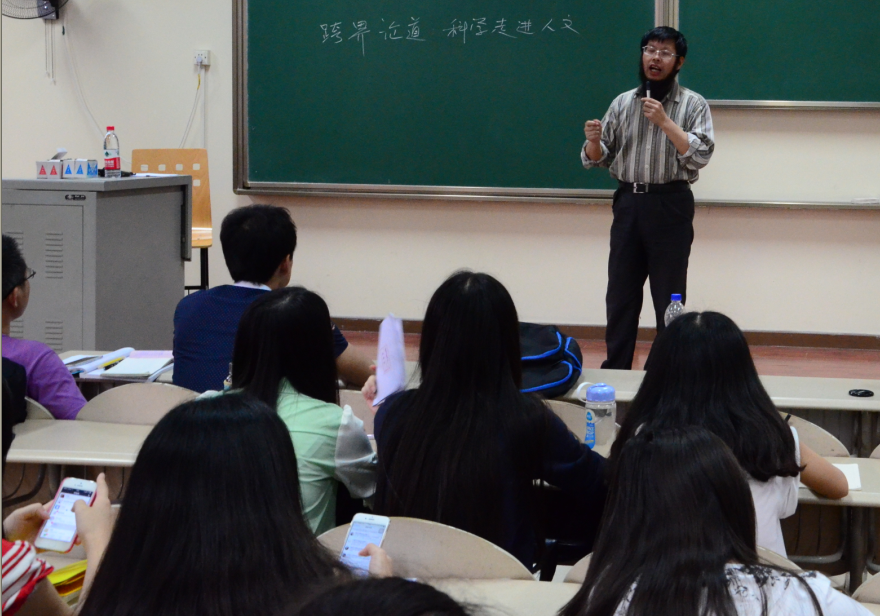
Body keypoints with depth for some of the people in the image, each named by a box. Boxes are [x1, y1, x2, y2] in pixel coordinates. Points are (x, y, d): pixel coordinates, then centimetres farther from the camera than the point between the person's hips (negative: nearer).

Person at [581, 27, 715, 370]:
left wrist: (665, 122, -19)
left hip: (670, 206, -4)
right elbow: (598, 159, 10)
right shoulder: (623, 103, 10)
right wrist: (594, 140, -12)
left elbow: (700, 155, -13)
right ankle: (614, 371, 16)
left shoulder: (693, 104, -1)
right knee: (620, 294, 7)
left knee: (669, 298, 1)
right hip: (628, 203, 4)